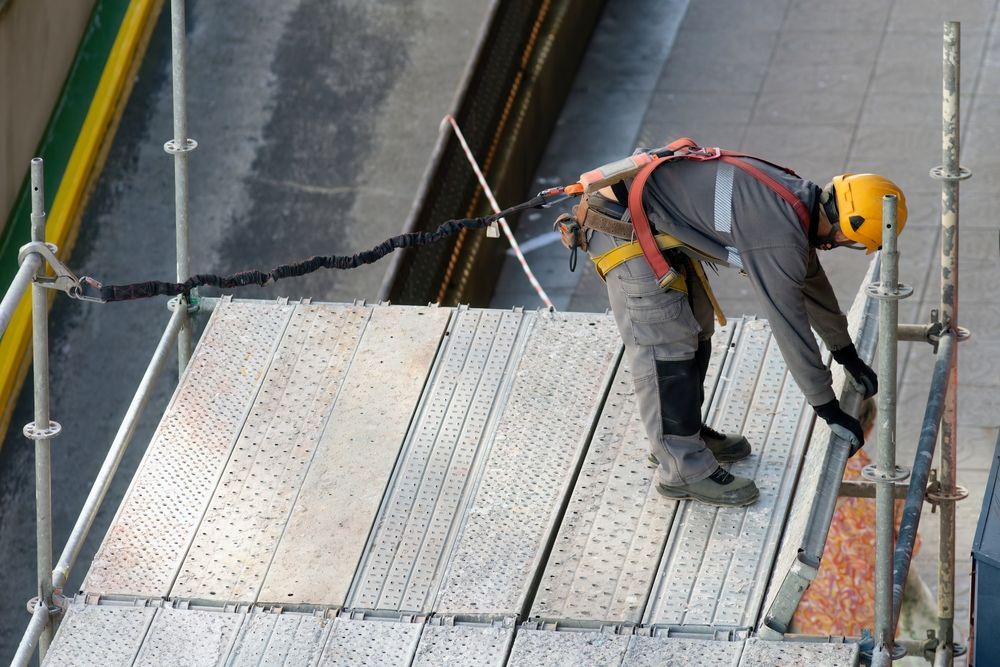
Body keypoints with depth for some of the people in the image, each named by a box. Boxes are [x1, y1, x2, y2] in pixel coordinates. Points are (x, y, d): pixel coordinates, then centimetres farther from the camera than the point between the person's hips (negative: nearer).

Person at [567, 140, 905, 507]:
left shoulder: (795, 199, 6)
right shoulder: (779, 236, -24)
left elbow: (812, 283, 23)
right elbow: (790, 326, -19)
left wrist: (848, 356, 31)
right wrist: (830, 410, -10)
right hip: (625, 228, -10)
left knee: (695, 327, 19)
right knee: (664, 346, -7)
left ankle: (684, 432, 33)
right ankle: (682, 468, -1)